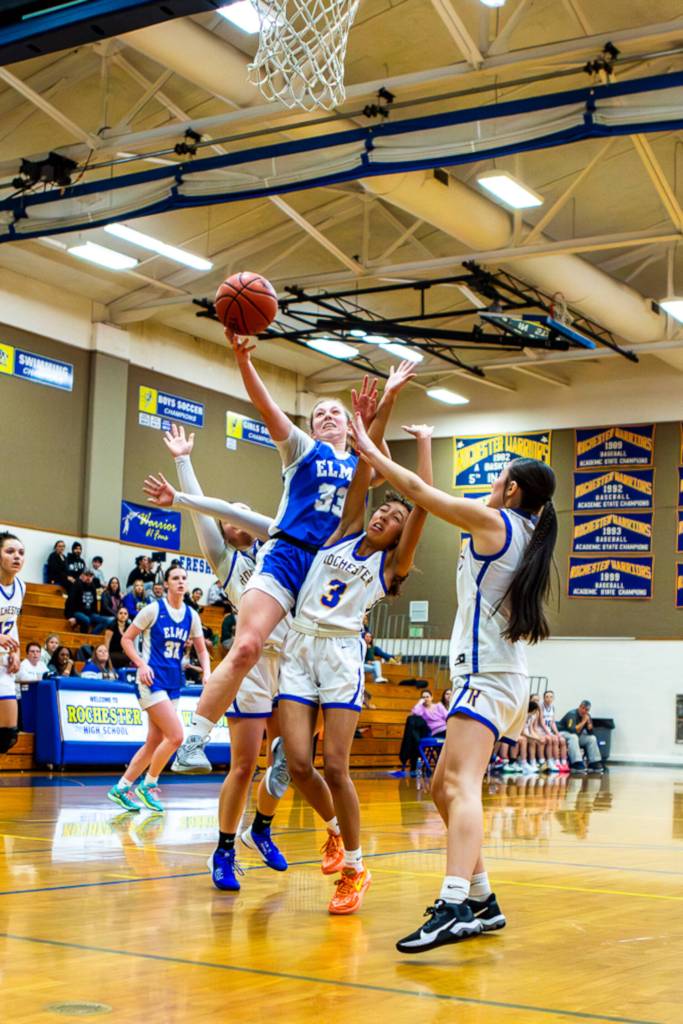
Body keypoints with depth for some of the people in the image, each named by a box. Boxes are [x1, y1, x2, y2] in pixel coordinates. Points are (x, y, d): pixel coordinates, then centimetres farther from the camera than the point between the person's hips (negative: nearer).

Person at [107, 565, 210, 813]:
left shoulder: (191, 615, 8)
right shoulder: (154, 609, -6)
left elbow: (201, 649, 16)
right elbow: (126, 639, -2)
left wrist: (207, 672, -3)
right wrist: (141, 664, -15)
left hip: (174, 683, 6)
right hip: (153, 680, -6)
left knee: (154, 742, 7)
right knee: (176, 736, -16)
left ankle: (121, 788, 18)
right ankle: (148, 785, 1)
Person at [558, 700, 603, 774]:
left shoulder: (586, 715, 3)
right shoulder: (572, 714, -21)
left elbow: (590, 732, 1)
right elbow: (572, 730, -33)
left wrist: (588, 722, -15)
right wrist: (583, 722, -24)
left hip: (577, 736, 8)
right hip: (564, 734, -8)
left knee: (592, 738, -2)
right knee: (573, 737, -37)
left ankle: (594, 764, -7)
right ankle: (577, 765, -46)